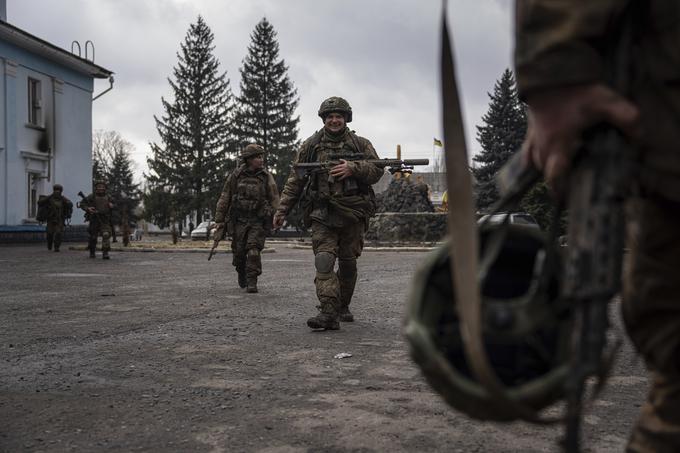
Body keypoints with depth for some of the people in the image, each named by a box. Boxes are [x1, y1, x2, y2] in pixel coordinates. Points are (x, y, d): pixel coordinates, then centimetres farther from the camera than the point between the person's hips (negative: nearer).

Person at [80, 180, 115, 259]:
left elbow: (112, 208, 25)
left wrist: (112, 206, 2)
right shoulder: (91, 197, -1)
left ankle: (105, 253, -19)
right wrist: (87, 208, -14)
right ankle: (92, 252, 29)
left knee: (106, 235, -18)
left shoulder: (108, 198, 9)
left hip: (105, 221, 1)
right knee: (93, 237, 9)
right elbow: (82, 204, 3)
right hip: (94, 220, -1)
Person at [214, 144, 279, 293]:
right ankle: (242, 276, 35)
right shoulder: (236, 176, -1)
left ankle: (252, 282, -8)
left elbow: (274, 199, -2)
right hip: (238, 220, 1)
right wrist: (219, 221, 2)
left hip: (258, 221, -1)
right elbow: (224, 199, 3)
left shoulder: (266, 177, -2)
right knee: (239, 252, 8)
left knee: (254, 251, -15)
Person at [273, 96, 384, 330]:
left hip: (353, 214, 1)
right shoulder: (311, 146, 8)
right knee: (324, 261, -15)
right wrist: (282, 209, 4)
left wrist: (352, 168, -17)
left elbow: (377, 171, 0)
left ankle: (343, 306, 28)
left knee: (348, 263, 10)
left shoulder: (360, 144, 8)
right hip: (322, 214, -1)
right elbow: (295, 180, 9)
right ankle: (328, 313, -21)